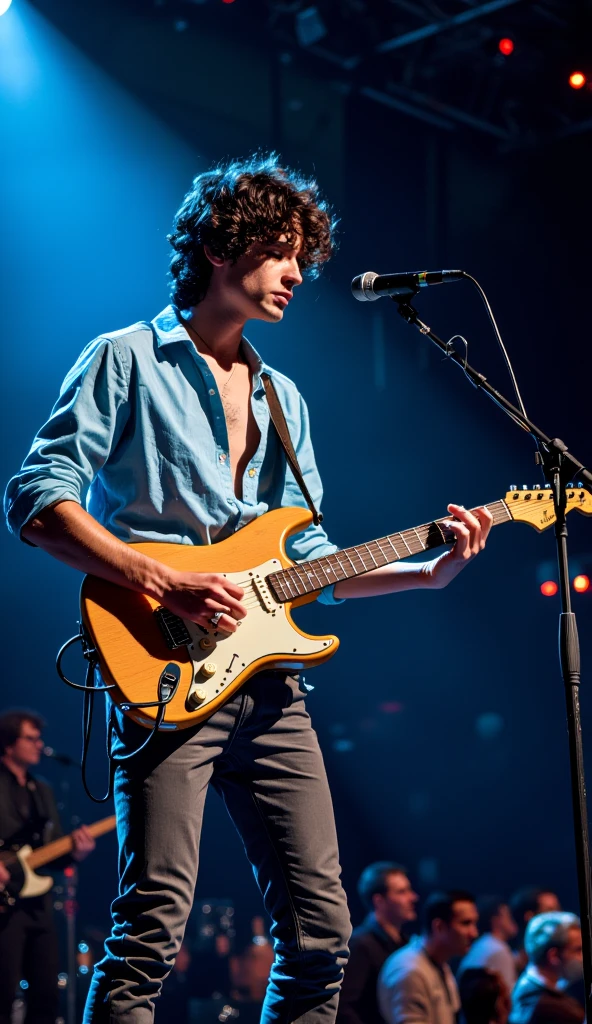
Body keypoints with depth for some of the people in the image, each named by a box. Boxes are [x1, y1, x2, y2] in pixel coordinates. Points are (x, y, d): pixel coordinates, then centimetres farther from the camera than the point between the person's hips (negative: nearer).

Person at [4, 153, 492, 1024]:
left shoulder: (282, 398, 22)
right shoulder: (126, 360, 2)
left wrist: (430, 571, 9)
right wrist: (163, 584, -17)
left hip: (267, 680, 7)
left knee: (321, 927, 4)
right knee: (154, 923, -12)